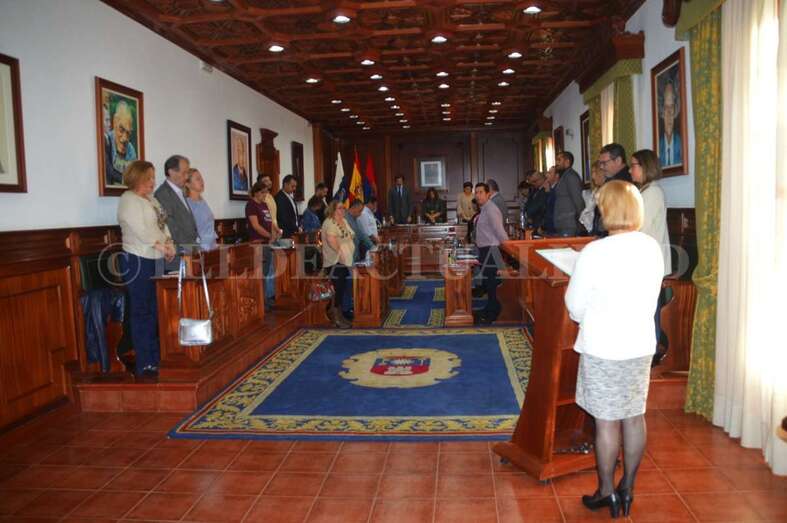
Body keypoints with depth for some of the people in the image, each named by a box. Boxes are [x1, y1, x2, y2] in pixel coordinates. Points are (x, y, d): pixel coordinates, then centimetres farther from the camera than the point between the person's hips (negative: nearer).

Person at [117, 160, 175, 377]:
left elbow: (162, 224, 13)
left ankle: (155, 358, 21)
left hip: (156, 261, 8)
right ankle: (145, 365, 6)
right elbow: (140, 230, -18)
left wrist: (169, 242, -4)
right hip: (138, 261, -8)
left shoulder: (151, 199, 17)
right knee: (142, 312, -2)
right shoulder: (129, 199, -8)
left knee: (155, 311, 12)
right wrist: (161, 246, -17)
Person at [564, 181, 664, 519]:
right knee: (634, 417, 15)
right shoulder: (653, 248, -1)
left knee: (606, 422, 6)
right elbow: (649, 298, 9)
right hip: (640, 345, 6)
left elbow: (575, 304, -10)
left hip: (603, 350, -6)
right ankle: (627, 488, 29)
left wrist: (585, 318, 11)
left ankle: (607, 493, 20)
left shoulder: (595, 252, -19)